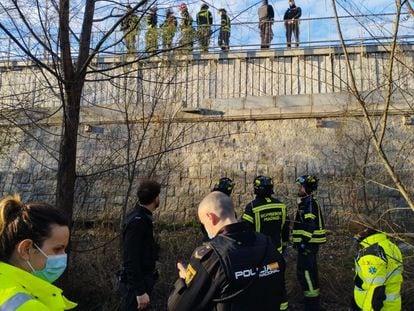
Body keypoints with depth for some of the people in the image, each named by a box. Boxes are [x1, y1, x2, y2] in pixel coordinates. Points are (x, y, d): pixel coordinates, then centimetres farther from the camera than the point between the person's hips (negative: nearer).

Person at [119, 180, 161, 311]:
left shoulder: (141, 217, 7)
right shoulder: (136, 221, -23)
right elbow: (131, 260, -26)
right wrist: (140, 291, -25)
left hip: (142, 280, 9)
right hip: (136, 284, -9)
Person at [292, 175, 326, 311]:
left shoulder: (309, 203, -16)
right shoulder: (307, 202, 16)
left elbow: (310, 225, -24)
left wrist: (303, 242, -24)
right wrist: (300, 241, 22)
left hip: (308, 243, -11)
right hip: (310, 243, 11)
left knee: (304, 271, -8)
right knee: (310, 271, 17)